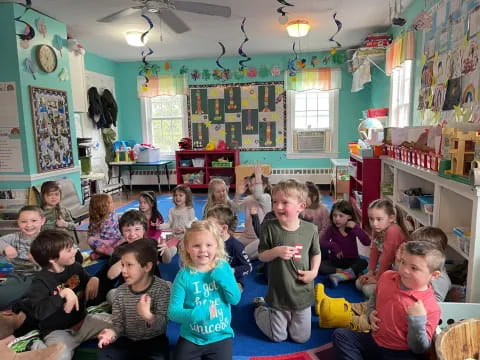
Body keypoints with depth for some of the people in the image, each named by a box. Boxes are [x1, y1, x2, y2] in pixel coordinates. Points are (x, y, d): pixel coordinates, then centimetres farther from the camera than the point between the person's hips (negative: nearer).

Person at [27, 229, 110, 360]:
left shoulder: (75, 268, 0)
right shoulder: (41, 281, -17)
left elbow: (89, 280, 16)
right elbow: (38, 312, -28)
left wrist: (95, 280, -9)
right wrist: (63, 293, -38)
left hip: (83, 321, 5)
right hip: (57, 331, -5)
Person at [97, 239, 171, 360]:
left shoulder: (162, 288, -14)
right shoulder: (121, 291, -2)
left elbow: (162, 325, -17)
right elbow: (118, 323, 3)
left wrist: (147, 316, -39)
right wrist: (112, 332, -21)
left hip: (154, 341, -3)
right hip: (127, 340, 4)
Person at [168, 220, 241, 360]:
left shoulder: (224, 268, -8)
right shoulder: (184, 275, -15)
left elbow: (235, 299, -8)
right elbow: (173, 311, -16)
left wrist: (223, 278, -21)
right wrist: (196, 313, -32)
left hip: (220, 337, 1)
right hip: (191, 338, -1)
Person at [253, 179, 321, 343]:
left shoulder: (311, 229, -11)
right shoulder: (270, 227, -16)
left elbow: (316, 253, 5)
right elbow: (261, 256, -8)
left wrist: (313, 272, -11)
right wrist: (276, 251, -27)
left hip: (302, 294, 2)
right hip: (278, 294, -1)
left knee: (301, 338, 16)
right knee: (278, 337, 16)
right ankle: (260, 308, 41)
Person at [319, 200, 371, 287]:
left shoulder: (354, 228, -6)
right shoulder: (331, 229, -5)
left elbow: (367, 242, -19)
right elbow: (321, 242, -15)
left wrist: (356, 228, -26)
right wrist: (333, 245, -29)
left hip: (352, 260, 0)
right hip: (335, 259, 1)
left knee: (363, 263, -31)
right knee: (320, 266, -26)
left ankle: (339, 276, -38)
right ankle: (350, 273, -27)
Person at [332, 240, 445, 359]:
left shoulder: (430, 308, -20)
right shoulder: (387, 277, -3)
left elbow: (419, 349, -17)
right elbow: (375, 297, 21)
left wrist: (417, 320, -33)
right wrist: (371, 312, 2)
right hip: (374, 340, 6)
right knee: (340, 334, -6)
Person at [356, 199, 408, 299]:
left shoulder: (393, 231, -30)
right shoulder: (377, 228, -3)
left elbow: (387, 258, -26)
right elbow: (374, 251, 2)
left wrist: (377, 278, -16)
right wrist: (370, 272, 0)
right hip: (384, 269, 8)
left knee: (368, 289, -16)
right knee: (359, 283, 6)